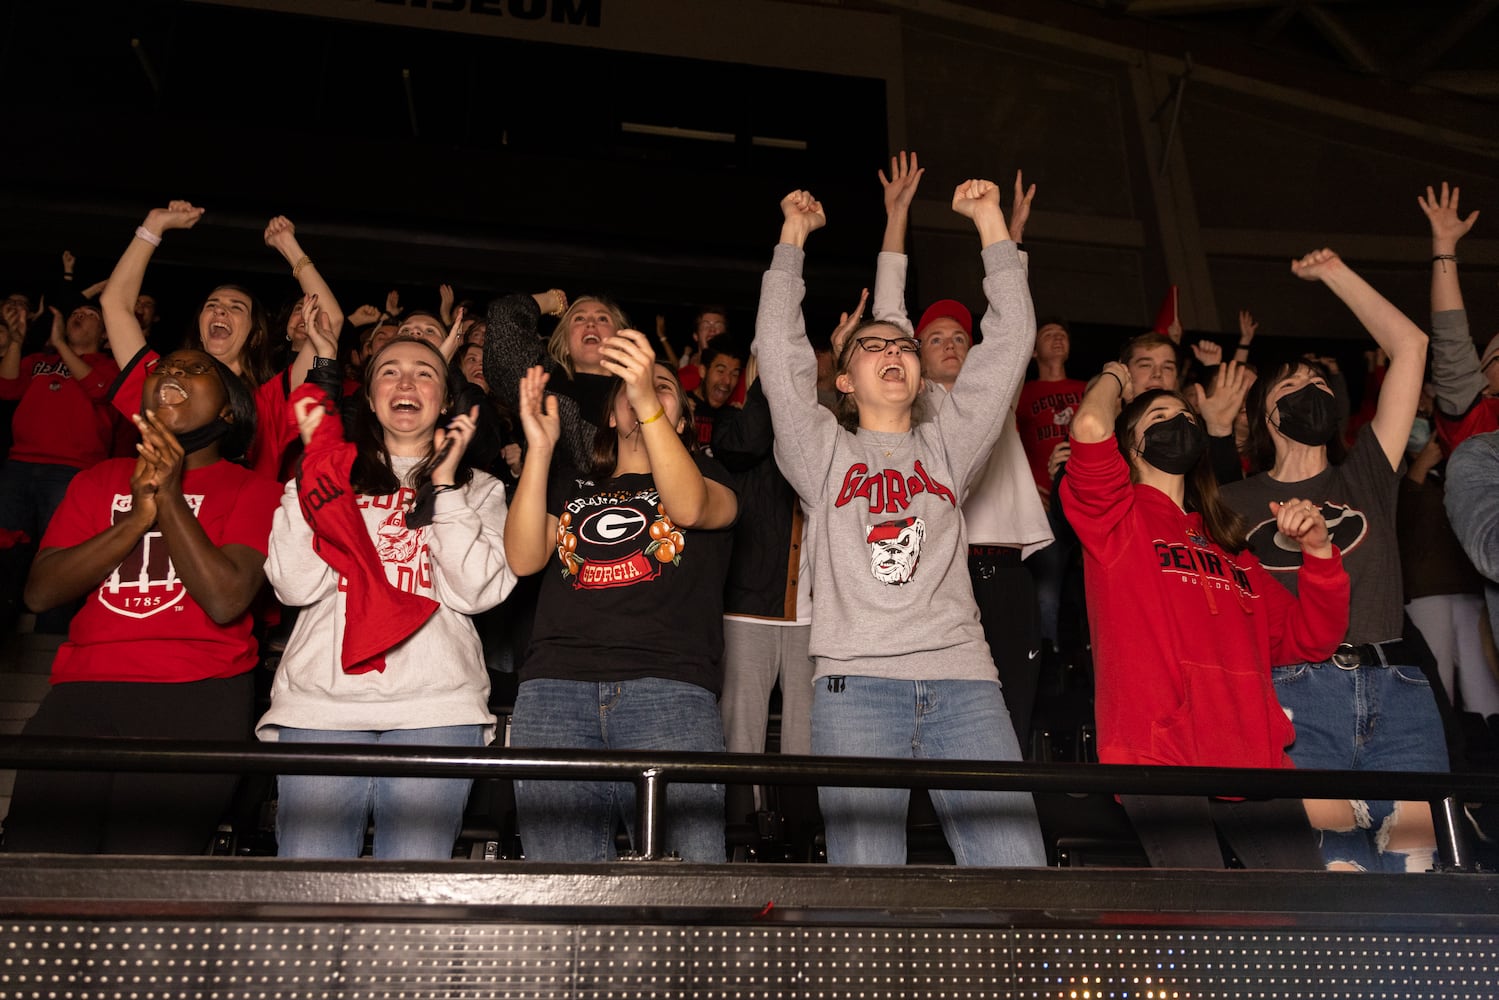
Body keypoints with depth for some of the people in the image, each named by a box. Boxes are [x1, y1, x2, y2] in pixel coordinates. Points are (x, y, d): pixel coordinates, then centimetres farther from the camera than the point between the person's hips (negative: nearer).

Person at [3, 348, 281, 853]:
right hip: (83, 689, 3)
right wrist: (136, 518, -3)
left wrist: (170, 497, -6)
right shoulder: (99, 480, 21)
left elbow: (225, 601, -7)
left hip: (196, 694, -3)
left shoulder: (253, 490, 8)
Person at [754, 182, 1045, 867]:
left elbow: (1010, 341, 18)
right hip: (856, 682, -2)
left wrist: (990, 223, 18)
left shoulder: (946, 449, 22)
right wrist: (794, 236, 14)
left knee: (1017, 865, -10)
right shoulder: (825, 452, 18)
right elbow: (778, 347, 9)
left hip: (962, 681, 2)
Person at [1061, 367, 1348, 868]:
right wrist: (1114, 378, 11)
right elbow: (1090, 427, -11)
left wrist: (1317, 550, 8)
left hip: (1252, 758, 6)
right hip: (1155, 757, -5)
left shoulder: (1226, 541, 25)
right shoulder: (1119, 516, 9)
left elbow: (1309, 641, 23)